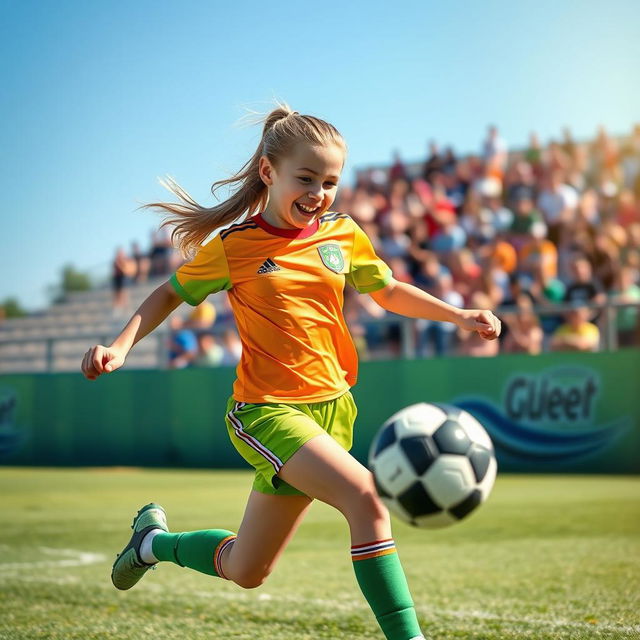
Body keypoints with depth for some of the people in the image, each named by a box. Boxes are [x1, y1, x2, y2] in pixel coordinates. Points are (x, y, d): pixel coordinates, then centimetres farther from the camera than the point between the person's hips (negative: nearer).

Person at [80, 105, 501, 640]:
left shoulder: (343, 234, 5)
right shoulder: (233, 246, -6)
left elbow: (388, 292, 20)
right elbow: (170, 295, 7)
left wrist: (458, 315, 8)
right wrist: (121, 346, -9)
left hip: (330, 407, 5)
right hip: (265, 409, -5)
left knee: (245, 572, 14)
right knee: (366, 497, -30)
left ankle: (154, 538, 42)